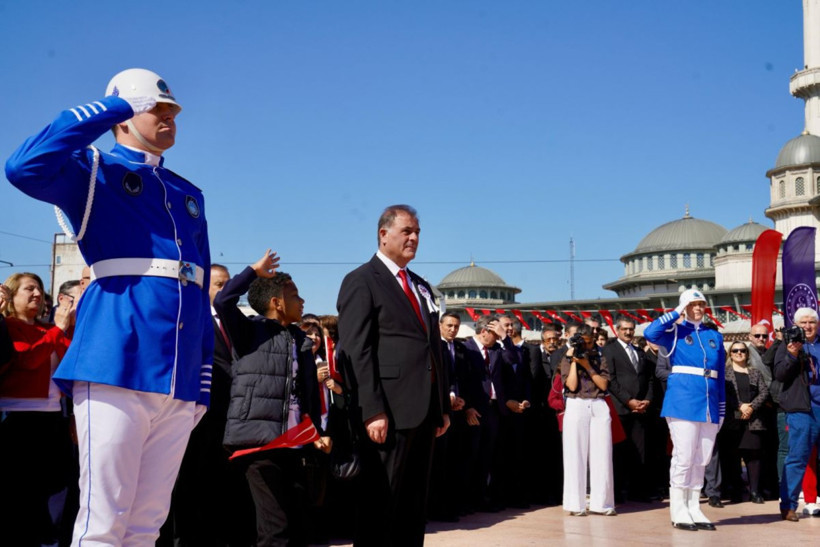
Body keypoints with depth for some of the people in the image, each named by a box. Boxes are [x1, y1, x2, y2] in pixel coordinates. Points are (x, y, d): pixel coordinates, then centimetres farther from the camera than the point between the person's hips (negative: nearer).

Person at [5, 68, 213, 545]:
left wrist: (204, 376, 15)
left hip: (179, 379, 6)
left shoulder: (188, 195, 24)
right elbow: (26, 167, -15)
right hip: (118, 363, -5)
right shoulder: (95, 170, 8)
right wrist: (110, 108, -6)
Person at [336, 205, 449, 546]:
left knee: (414, 504, 12)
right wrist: (372, 411, -20)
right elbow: (356, 352, -12)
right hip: (390, 411, -8)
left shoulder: (422, 287, 21)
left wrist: (443, 406, 14)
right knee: (380, 503, -2)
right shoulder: (361, 281, -4)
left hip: (425, 410, 8)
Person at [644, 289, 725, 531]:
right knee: (683, 457, -6)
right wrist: (676, 314, -7)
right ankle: (678, 512, 0)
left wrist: (722, 409, 12)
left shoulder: (715, 336, 17)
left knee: (702, 460, 8)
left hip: (709, 407, 5)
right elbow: (649, 333, -17)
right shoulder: (675, 332, 5)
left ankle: (694, 509, 15)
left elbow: (720, 376, 16)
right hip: (683, 403, -5)